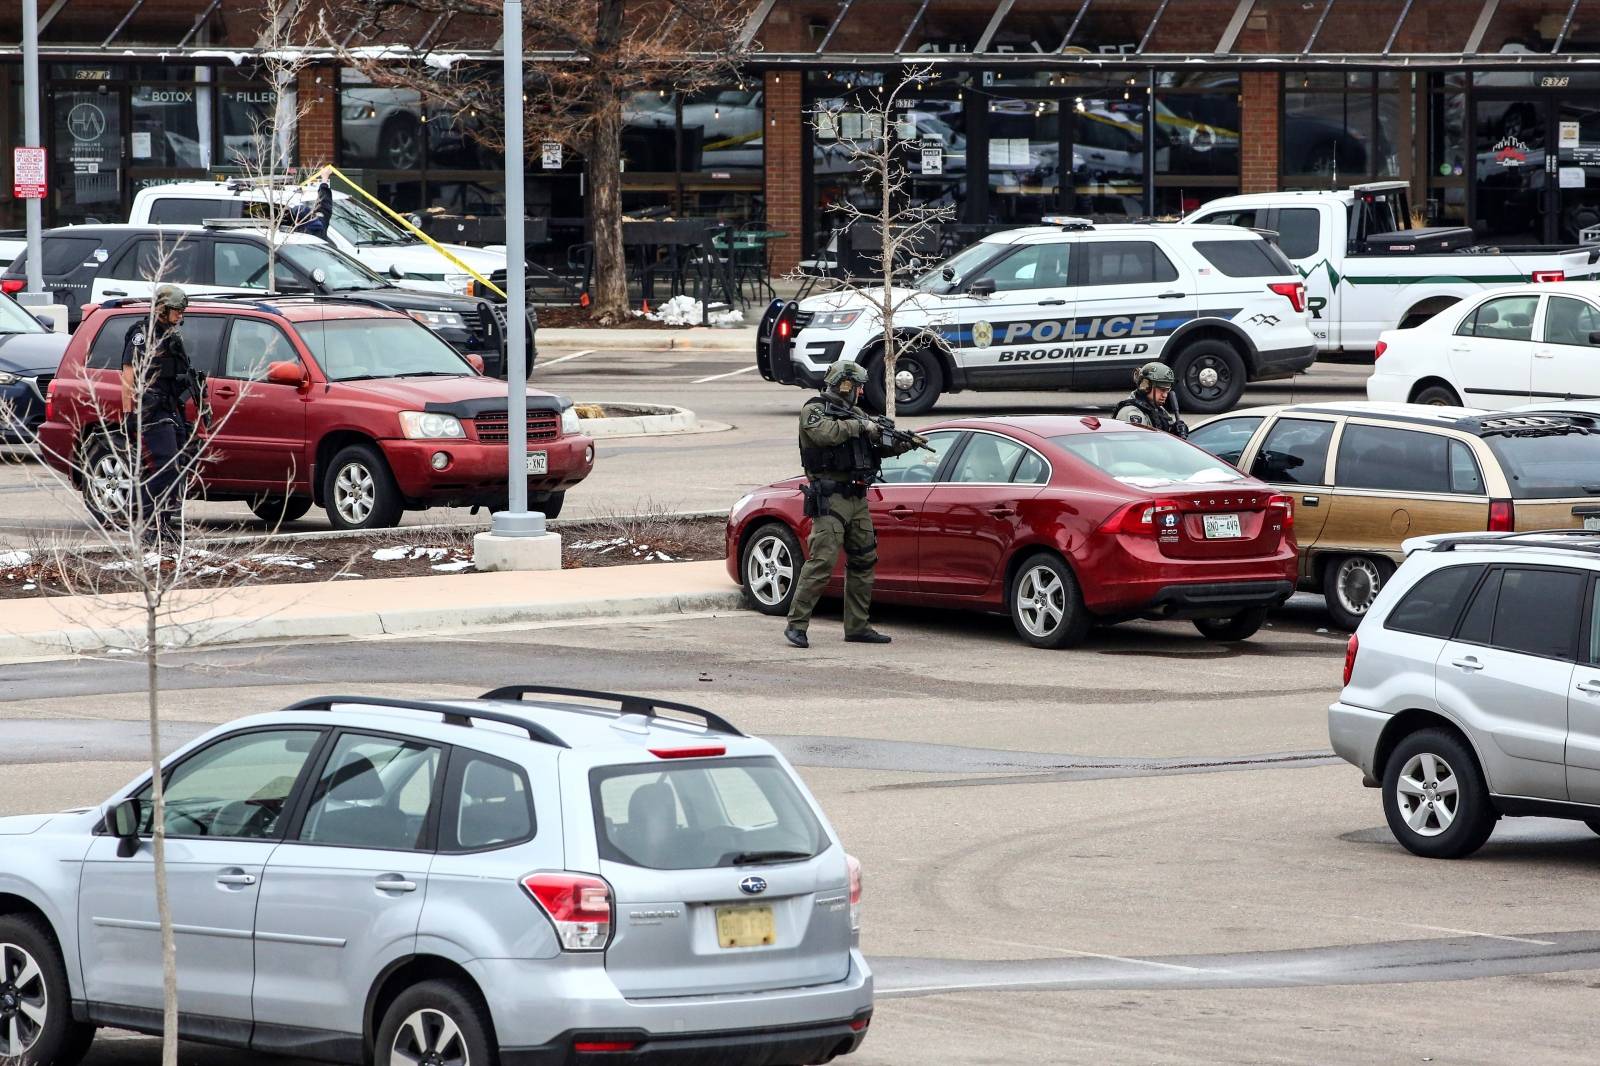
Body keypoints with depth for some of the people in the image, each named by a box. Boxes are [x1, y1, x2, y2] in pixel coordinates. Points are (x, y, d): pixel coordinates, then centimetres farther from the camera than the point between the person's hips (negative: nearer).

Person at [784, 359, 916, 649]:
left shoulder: (851, 413, 21)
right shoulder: (814, 410, -3)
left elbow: (874, 448, 23)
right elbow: (824, 433, -24)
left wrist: (900, 445, 6)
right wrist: (859, 427, -15)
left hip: (857, 499, 9)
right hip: (830, 499, -9)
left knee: (863, 562, 10)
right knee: (821, 562, -15)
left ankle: (857, 627, 17)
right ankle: (796, 625, -13)